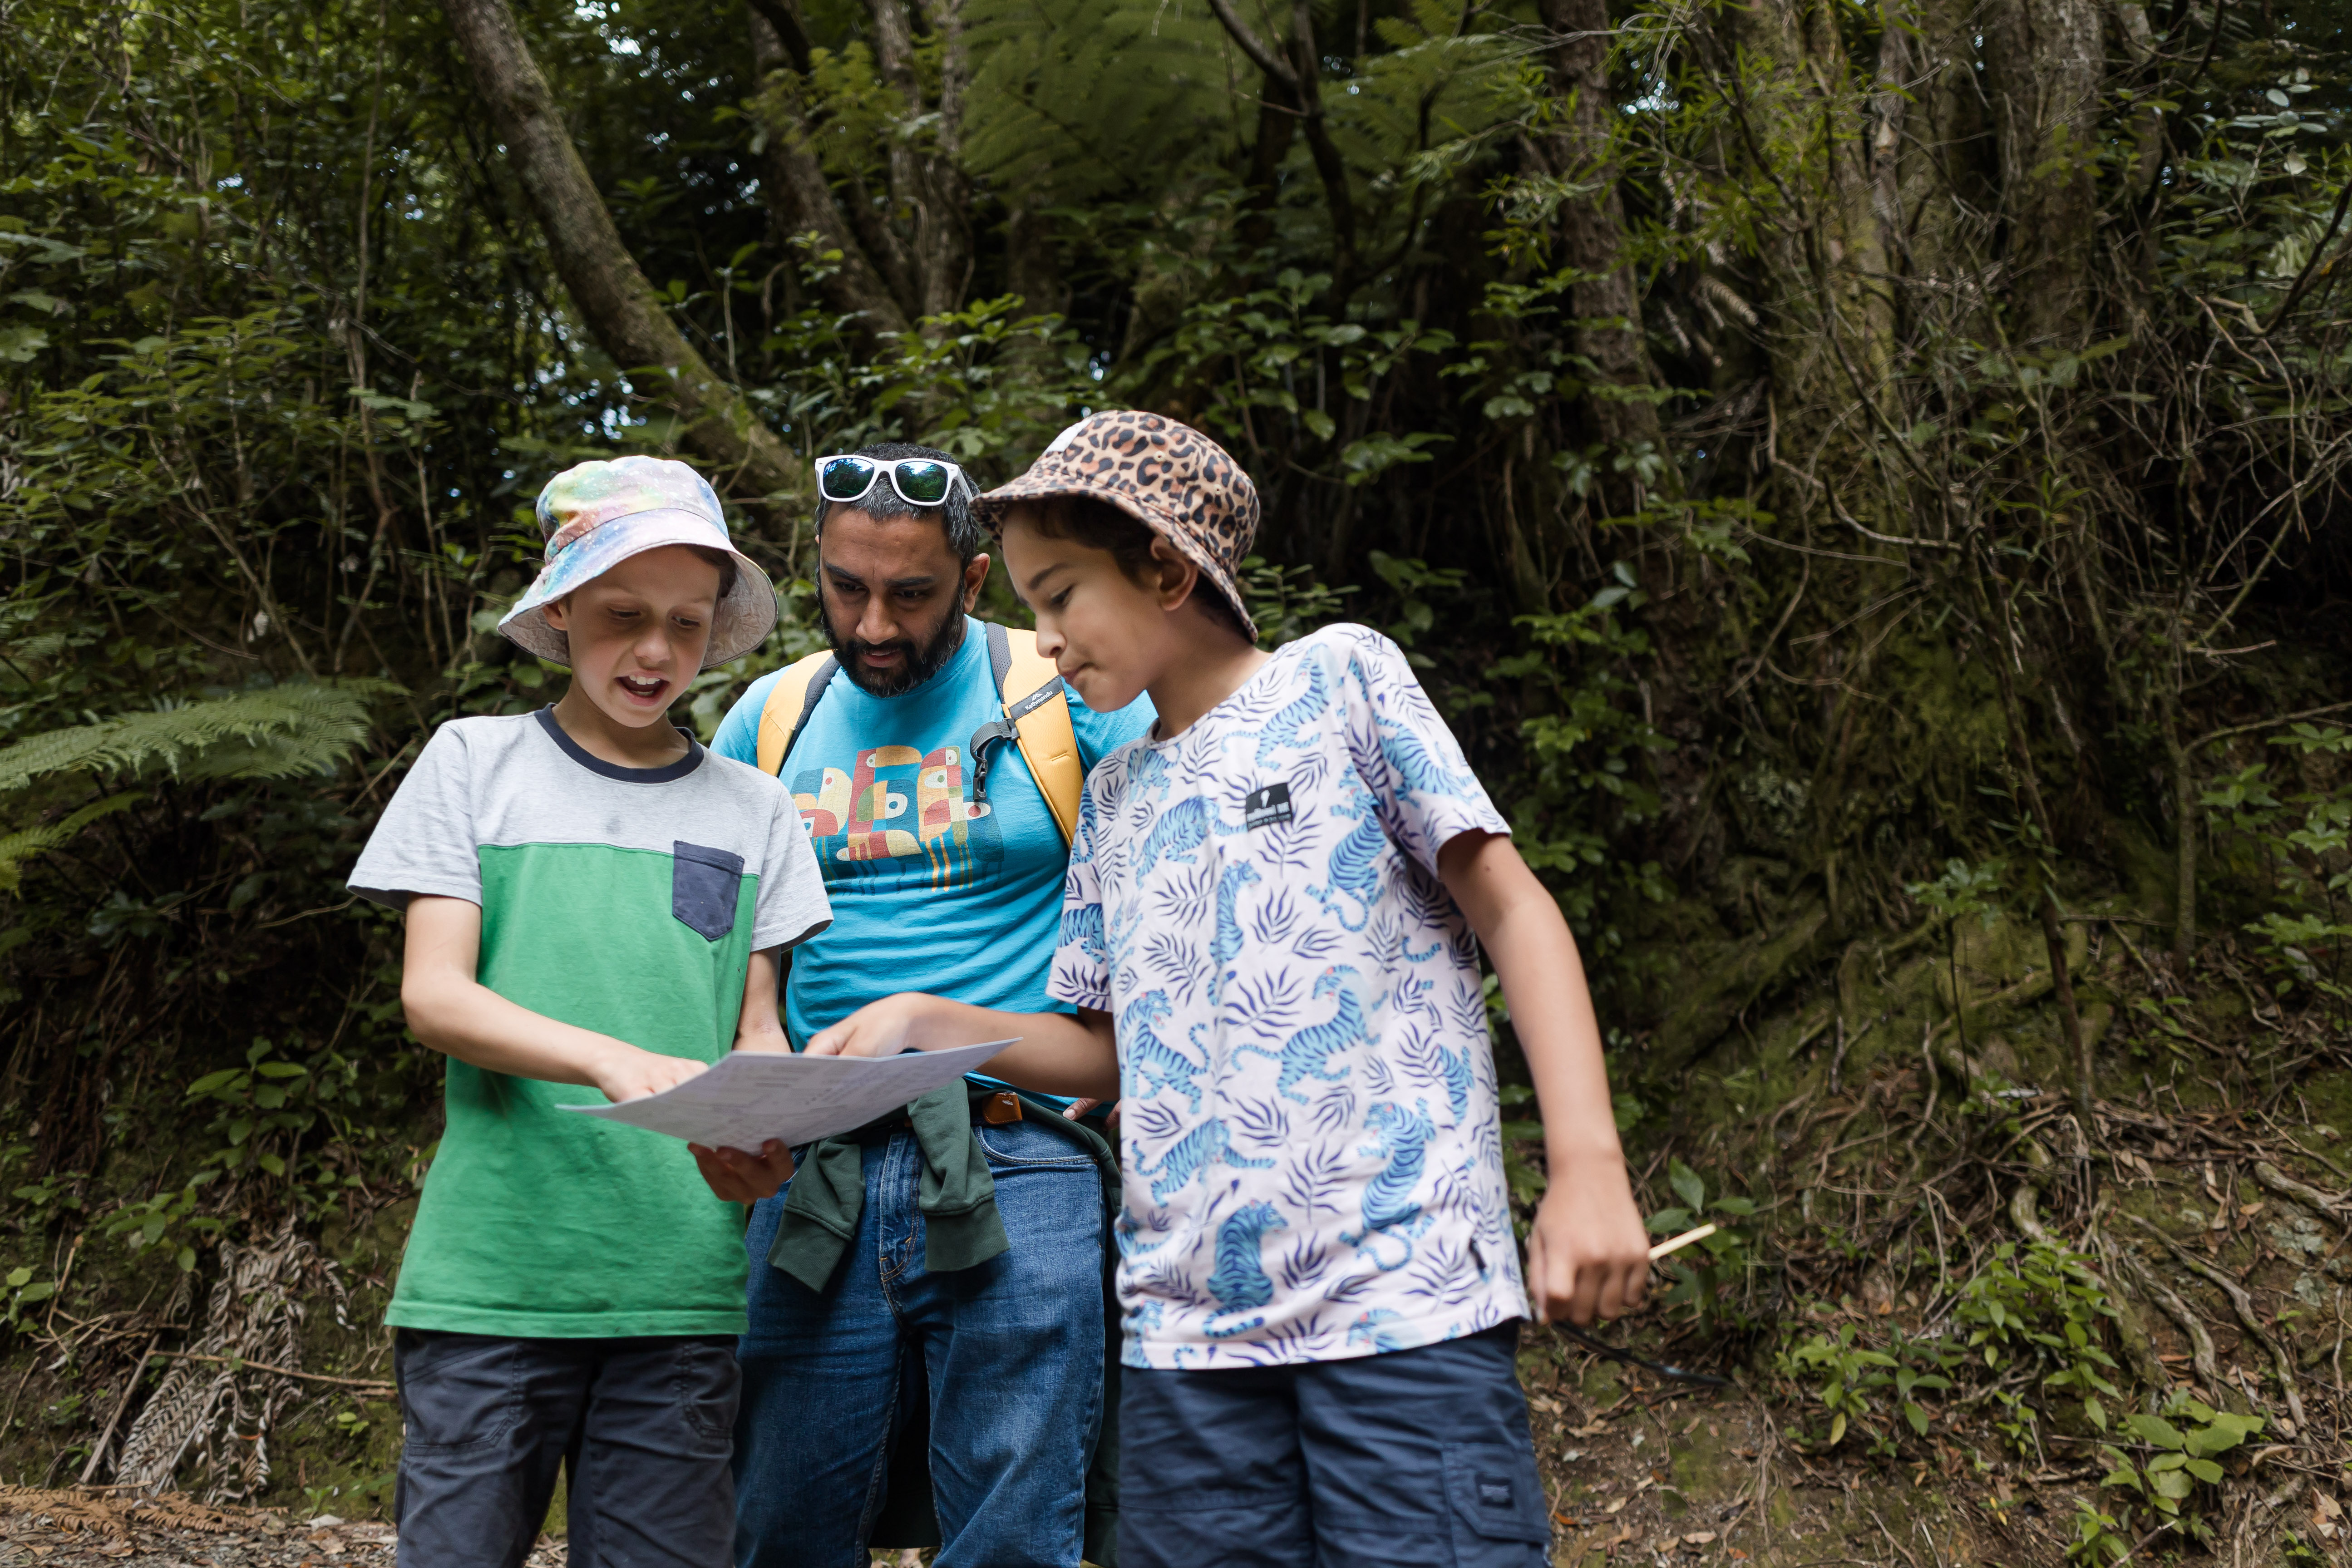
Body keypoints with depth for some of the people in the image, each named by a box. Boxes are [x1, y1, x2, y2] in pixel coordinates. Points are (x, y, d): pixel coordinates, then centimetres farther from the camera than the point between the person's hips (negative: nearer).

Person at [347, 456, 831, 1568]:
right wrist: (613, 1060, -22)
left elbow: (757, 1030, 10)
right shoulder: (477, 762, 5)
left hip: (683, 1289, 2)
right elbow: (433, 995, -4)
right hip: (492, 1273, -1)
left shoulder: (752, 809, 9)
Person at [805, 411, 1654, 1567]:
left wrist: (1587, 1165, -13)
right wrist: (923, 1022, 6)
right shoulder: (1117, 795, 18)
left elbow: (1512, 909, -2)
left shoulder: (1338, 677, 3)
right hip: (1188, 1319, 5)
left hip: (1401, 1291, -5)